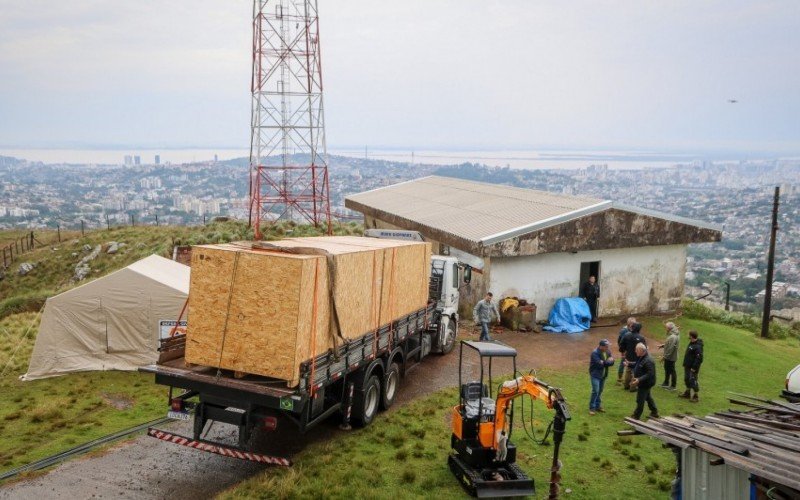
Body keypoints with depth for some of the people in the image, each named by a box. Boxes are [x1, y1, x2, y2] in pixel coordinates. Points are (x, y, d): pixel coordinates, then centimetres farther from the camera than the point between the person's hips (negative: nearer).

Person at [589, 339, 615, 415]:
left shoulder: (607, 352, 3)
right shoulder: (595, 353, -20)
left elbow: (612, 362, -2)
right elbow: (599, 364, -27)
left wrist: (604, 362, -21)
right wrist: (608, 361, -16)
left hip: (603, 375, 7)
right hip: (595, 375, -7)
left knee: (600, 391, 13)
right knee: (595, 391, -10)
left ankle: (597, 406, 25)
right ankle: (592, 408, -3)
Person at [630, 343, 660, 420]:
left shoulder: (648, 361, -28)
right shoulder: (641, 358, 5)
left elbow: (650, 374, -32)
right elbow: (638, 368, 21)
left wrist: (639, 380, -37)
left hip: (645, 384, -10)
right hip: (644, 383, 10)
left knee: (640, 400, 0)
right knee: (648, 398, 23)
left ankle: (636, 416, 10)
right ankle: (654, 413, 37)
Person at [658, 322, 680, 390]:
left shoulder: (673, 337, -28)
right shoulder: (672, 335, 5)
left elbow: (670, 349, -28)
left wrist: (665, 356, -21)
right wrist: (663, 345, 6)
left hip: (670, 357, -10)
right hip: (669, 357, 10)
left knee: (671, 370, 4)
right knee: (667, 369, 22)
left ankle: (673, 386, 16)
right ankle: (666, 383, 36)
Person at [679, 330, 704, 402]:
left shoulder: (698, 346, -25)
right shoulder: (691, 343, 7)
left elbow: (699, 358, -26)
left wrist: (694, 367, -24)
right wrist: (685, 364, 20)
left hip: (693, 368, -10)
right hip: (687, 366, 10)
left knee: (693, 381, -2)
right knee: (687, 380, 20)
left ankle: (696, 396, 11)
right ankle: (687, 393, 34)